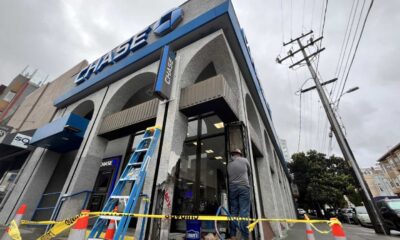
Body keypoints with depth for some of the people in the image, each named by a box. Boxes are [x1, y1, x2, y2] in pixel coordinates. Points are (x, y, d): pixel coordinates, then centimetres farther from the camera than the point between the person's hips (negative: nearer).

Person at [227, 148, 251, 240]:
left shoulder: (228, 163, 13)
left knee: (233, 211, 7)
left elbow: (227, 176, 13)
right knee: (244, 211, -3)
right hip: (243, 187, -3)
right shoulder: (244, 160, 7)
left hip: (232, 188, 3)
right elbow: (249, 173, 20)